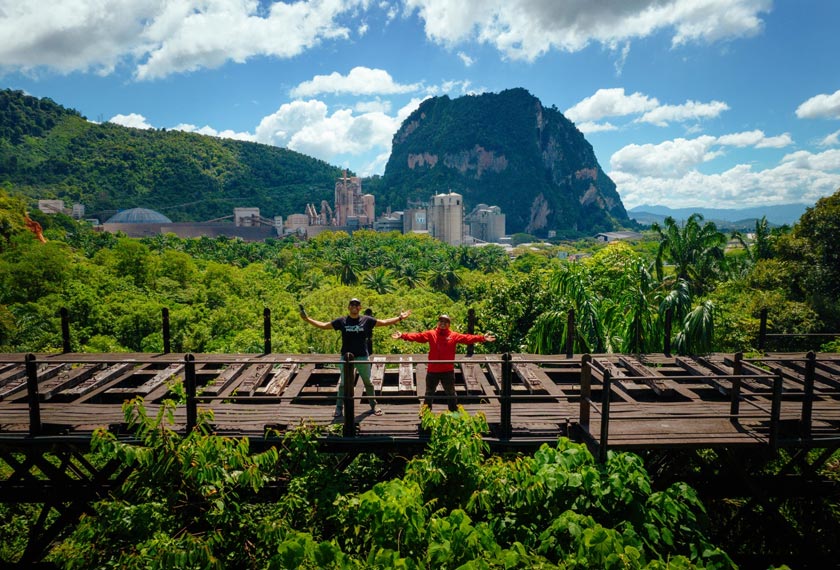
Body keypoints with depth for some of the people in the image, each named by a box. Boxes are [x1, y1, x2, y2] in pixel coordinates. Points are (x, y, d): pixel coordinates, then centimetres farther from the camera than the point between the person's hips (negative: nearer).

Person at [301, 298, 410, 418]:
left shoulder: (367, 320, 0)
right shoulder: (341, 321, -1)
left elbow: (384, 322, 4)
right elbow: (324, 326, 3)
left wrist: (399, 318, -3)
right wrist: (308, 319, -3)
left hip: (363, 357, 0)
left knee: (368, 382, 9)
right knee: (343, 383, 4)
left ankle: (373, 405, 26)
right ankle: (339, 408, 15)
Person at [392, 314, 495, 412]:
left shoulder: (454, 336, -1)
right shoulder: (431, 334, 0)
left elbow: (467, 338, -10)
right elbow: (418, 336, -9)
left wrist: (482, 338, -22)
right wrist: (403, 335, -21)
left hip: (448, 371, 0)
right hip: (432, 370, 0)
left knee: (451, 395, 14)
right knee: (429, 394, 15)